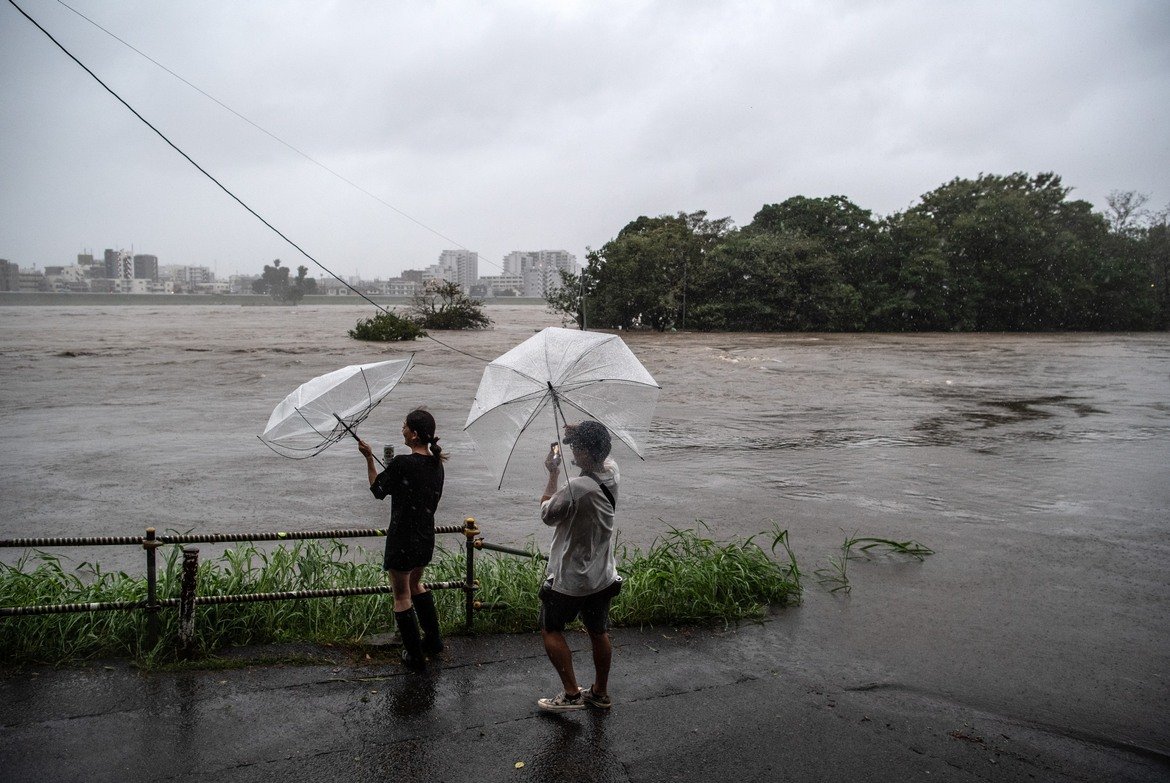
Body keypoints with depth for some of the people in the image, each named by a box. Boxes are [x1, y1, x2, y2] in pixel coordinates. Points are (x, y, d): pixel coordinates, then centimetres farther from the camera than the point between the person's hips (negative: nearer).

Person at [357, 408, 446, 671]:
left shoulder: (401, 463, -21)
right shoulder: (437, 464, 0)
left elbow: (378, 490, -6)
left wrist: (369, 458, 1)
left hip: (403, 539, -7)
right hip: (427, 538, 7)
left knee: (402, 595, 8)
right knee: (415, 584, 28)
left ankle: (415, 657, 14)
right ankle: (433, 640, 35)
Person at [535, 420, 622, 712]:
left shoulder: (575, 488, -31)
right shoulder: (611, 472, -8)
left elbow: (546, 515, -12)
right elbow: (601, 455, 18)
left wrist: (553, 474, -6)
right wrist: (580, 433, 3)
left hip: (569, 580, -7)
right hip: (603, 577, 7)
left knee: (551, 631, 14)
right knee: (599, 632, 20)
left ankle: (571, 694, 16)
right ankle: (600, 693, 34)